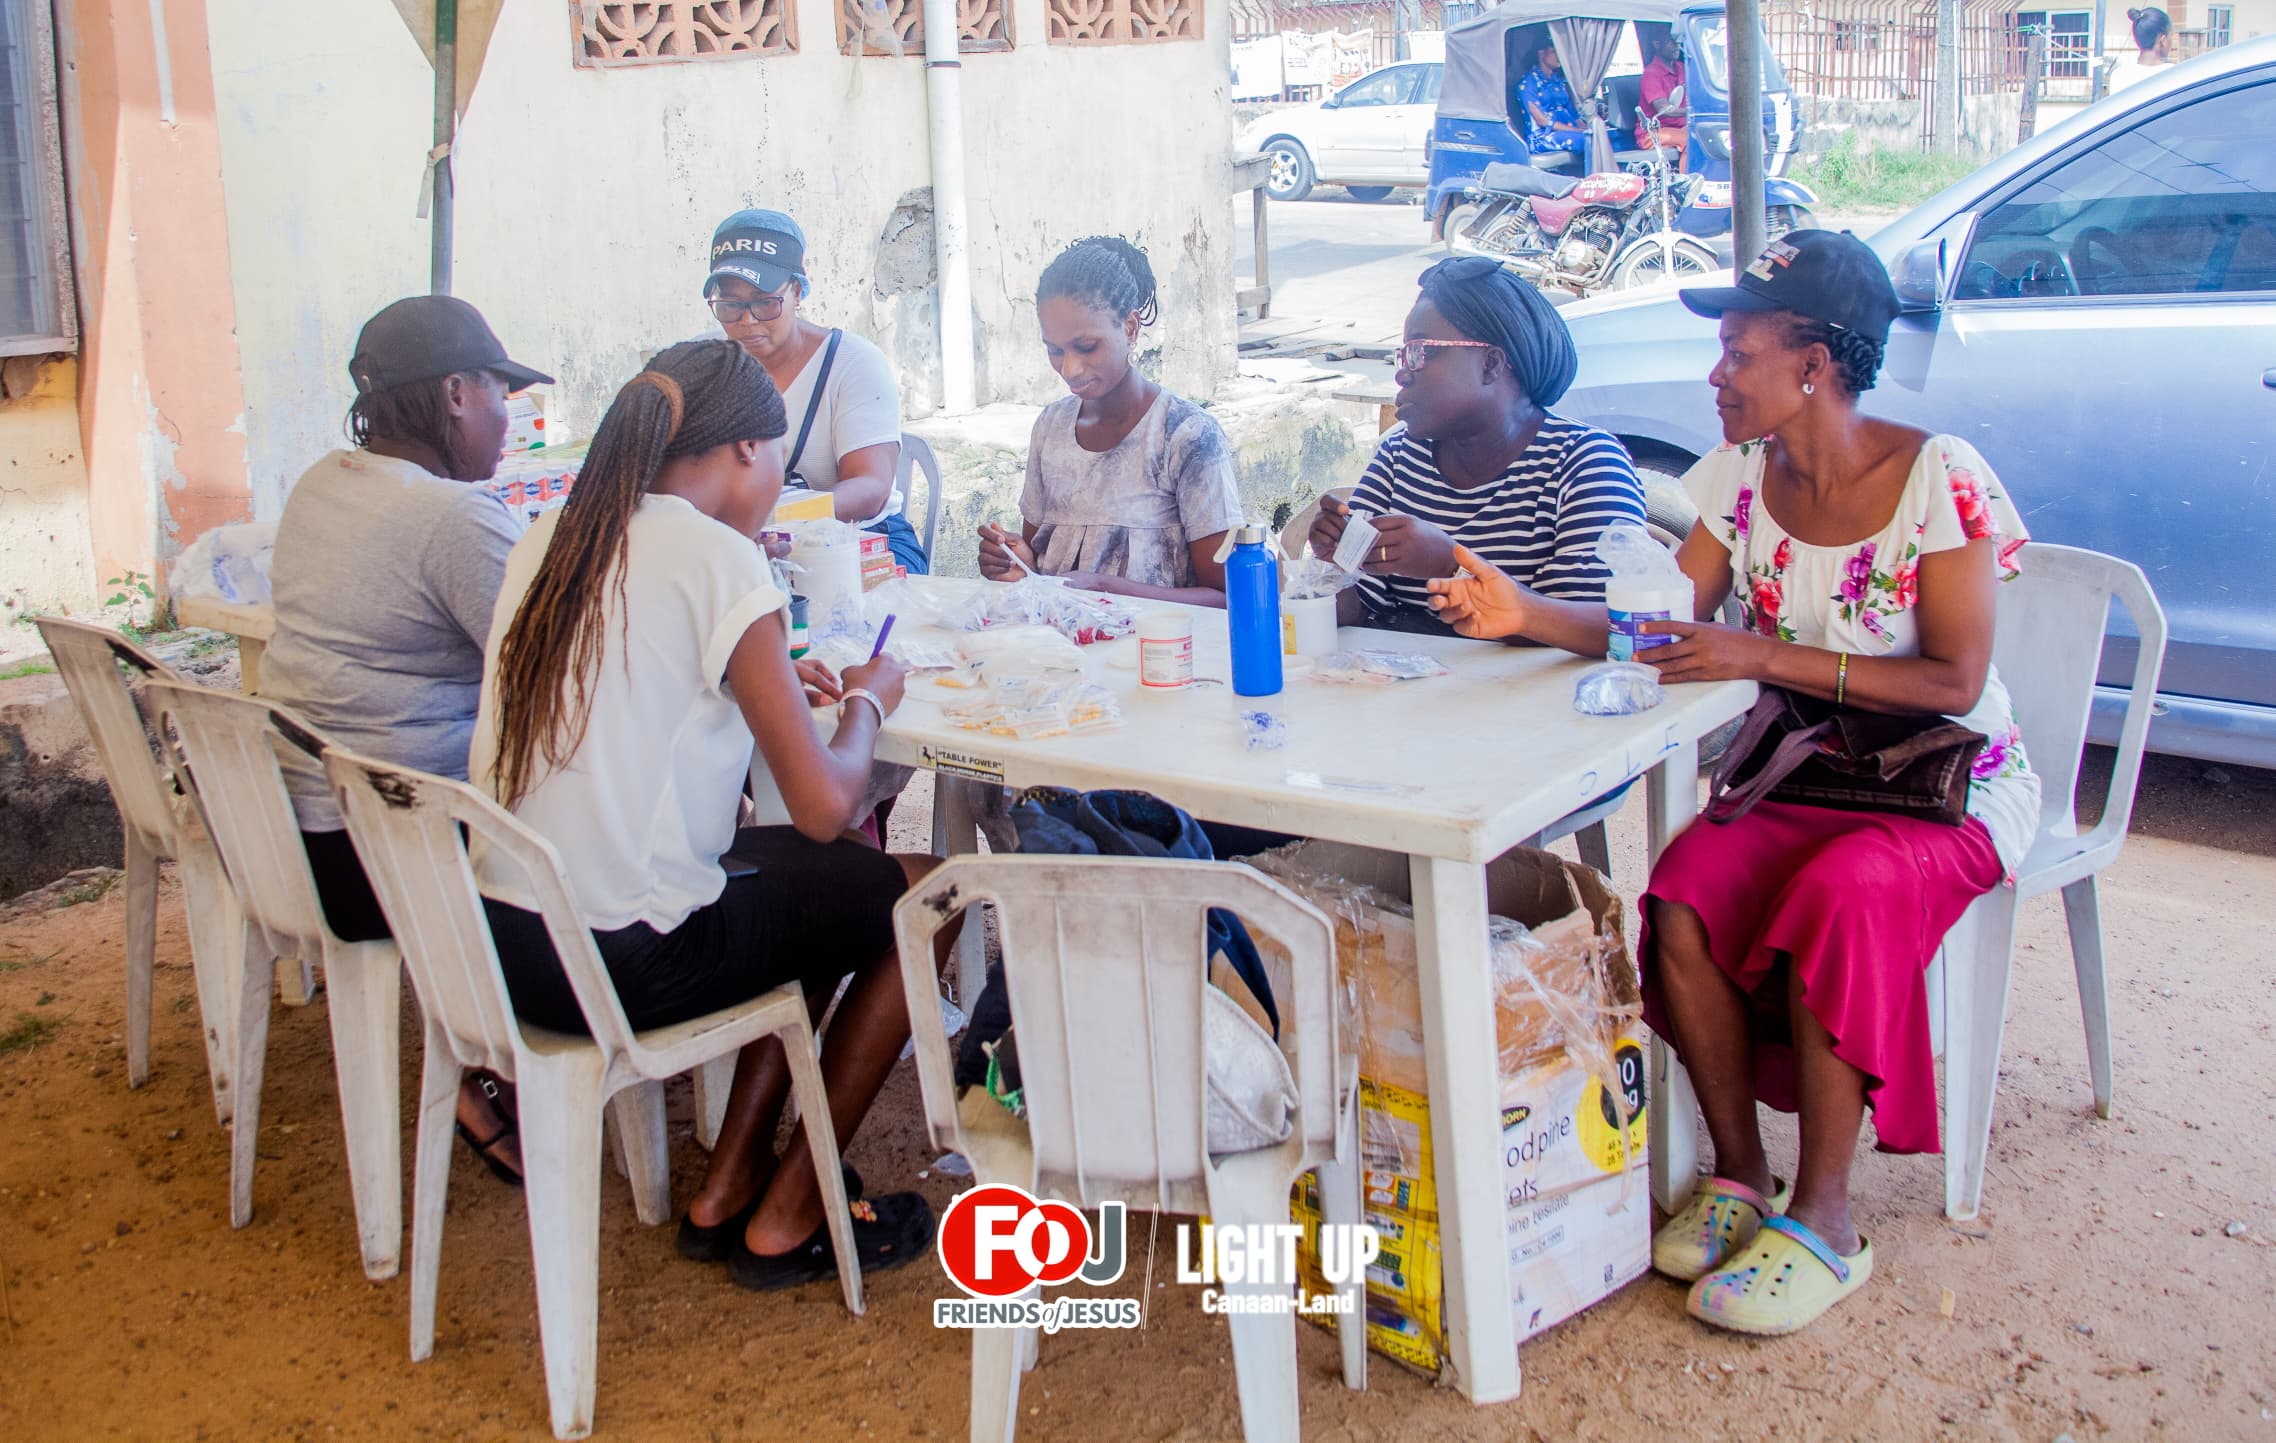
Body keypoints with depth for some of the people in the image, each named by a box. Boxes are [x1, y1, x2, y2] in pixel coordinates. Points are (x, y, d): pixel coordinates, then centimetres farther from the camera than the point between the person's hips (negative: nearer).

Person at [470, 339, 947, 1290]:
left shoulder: (549, 543, 7)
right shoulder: (718, 559, -15)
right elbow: (824, 804, -17)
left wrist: (764, 679, 21)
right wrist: (867, 702, 2)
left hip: (500, 939, 8)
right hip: (623, 964, -8)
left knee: (825, 880, 26)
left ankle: (725, 1189, 26)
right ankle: (786, 1217, 18)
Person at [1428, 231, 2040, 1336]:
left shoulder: (1937, 477, -14)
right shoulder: (1741, 473, 2)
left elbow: (1955, 682, -19)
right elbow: (1658, 624, 0)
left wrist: (1764, 655, -27)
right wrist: (1528, 614, -17)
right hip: (1800, 775, 5)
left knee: (1838, 895, -35)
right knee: (1681, 895, -25)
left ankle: (1822, 1218, -21)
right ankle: (1738, 1174, -8)